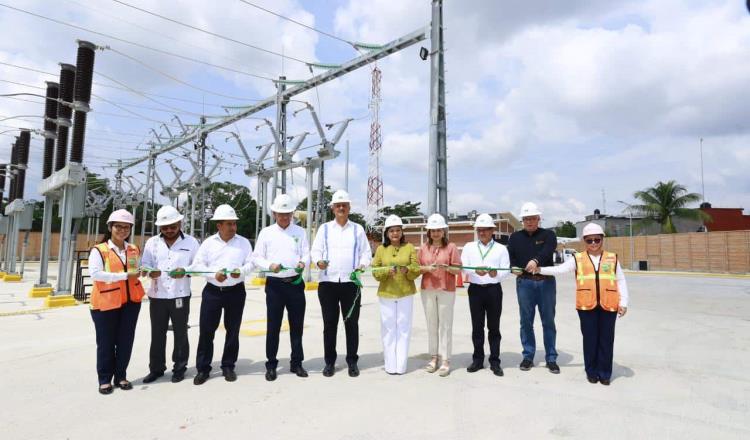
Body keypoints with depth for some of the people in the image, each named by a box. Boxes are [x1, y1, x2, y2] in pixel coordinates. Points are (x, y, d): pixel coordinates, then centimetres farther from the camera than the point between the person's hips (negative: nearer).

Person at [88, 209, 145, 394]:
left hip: (130, 301, 4)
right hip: (105, 302, -4)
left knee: (126, 341, 9)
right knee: (106, 342, 6)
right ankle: (105, 379, 20)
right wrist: (124, 276, -21)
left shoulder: (134, 250, 9)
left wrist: (139, 272, 1)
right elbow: (95, 274, -18)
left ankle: (121, 376, 23)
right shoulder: (99, 250, -6)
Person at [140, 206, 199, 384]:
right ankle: (156, 368, 25)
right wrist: (150, 272, -21)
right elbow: (145, 264, 1)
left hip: (180, 296, -2)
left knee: (180, 333, 8)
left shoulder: (191, 242, 0)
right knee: (157, 334, 11)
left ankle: (179, 368, 22)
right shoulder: (152, 243, 7)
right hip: (157, 296, 2)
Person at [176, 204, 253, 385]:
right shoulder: (208, 243, 2)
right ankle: (203, 368, 16)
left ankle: (228, 366, 22)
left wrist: (241, 271, -23)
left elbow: (250, 263, -2)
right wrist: (214, 274, -17)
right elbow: (197, 265, -2)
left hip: (236, 291, 0)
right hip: (212, 291, 0)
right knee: (206, 330, 2)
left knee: (233, 330, 8)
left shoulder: (244, 242, 2)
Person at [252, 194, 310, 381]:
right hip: (275, 284, -1)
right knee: (273, 326, 4)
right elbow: (256, 257, 3)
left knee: (297, 324, 8)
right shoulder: (266, 232, 5)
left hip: (295, 283, 1)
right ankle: (271, 365, 17)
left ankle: (296, 363, 22)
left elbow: (306, 254, 5)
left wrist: (303, 263, -18)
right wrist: (270, 265, -16)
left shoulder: (300, 232, 8)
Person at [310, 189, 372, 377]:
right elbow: (315, 250, 6)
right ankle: (329, 362, 17)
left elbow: (366, 252, 9)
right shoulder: (324, 228, 11)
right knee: (329, 323, 6)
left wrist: (362, 265, -11)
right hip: (328, 282, 0)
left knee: (352, 323, 4)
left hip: (351, 282, 0)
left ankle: (352, 361, 16)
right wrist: (318, 261, -15)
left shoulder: (358, 229, 11)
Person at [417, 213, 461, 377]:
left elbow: (458, 270, -2)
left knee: (445, 325, -1)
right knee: (431, 324, 8)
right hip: (427, 290, 3)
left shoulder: (451, 247, 0)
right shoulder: (424, 248, 8)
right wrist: (428, 268, -11)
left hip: (446, 290, -3)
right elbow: (417, 267, 8)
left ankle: (445, 360, 5)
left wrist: (447, 268, -21)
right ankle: (433, 357, 18)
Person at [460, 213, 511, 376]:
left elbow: (506, 270, -3)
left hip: (494, 290, -1)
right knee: (477, 326, 8)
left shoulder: (501, 248, 5)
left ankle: (495, 361, 14)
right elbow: (463, 267, -6)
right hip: (475, 289, 1)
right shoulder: (469, 247, 8)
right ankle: (478, 359, 19)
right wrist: (475, 270, -25)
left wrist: (496, 273, -24)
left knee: (494, 327, 5)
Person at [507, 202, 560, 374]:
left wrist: (536, 260, -38)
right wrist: (513, 268, -19)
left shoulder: (548, 235, 2)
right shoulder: (515, 237, 10)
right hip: (524, 283, 1)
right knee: (526, 321, 7)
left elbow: (548, 250, -18)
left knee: (548, 321, 5)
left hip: (546, 282, -1)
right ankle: (528, 356, 18)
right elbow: (509, 257, 4)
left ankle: (551, 359, 15)